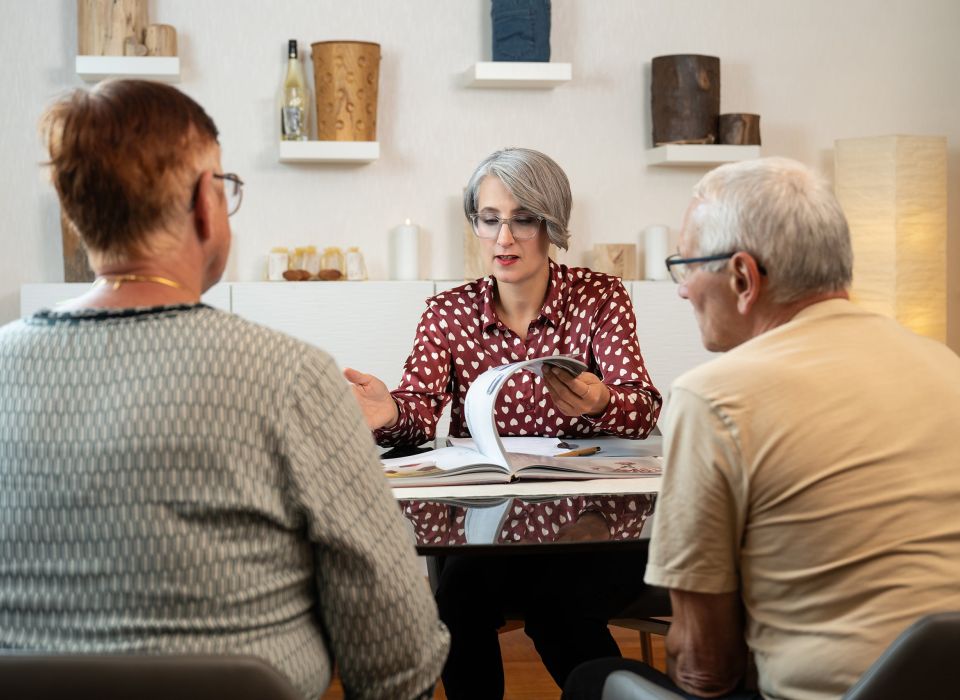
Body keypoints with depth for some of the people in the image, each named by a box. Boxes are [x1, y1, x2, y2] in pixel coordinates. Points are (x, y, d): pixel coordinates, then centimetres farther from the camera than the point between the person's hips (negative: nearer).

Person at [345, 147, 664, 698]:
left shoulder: (600, 298, 1)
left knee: (557, 597, -30)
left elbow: (644, 411, -13)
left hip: (586, 523, -1)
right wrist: (389, 412, -34)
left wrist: (597, 403, -37)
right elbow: (422, 411, -9)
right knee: (462, 589, -28)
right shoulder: (448, 313, 6)